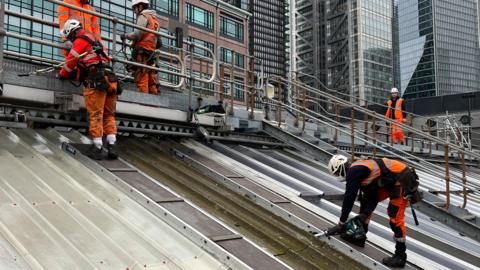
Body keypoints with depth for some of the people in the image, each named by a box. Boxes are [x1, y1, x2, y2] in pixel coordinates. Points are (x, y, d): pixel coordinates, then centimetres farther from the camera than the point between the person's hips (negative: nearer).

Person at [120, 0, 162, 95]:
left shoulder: (143, 16, 1)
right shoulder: (155, 19, 25)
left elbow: (137, 34, -12)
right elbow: (159, 43, 18)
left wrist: (125, 36, 1)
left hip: (142, 52, -8)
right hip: (151, 53, 8)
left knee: (141, 78, -13)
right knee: (151, 79, 6)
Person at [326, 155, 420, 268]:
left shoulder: (353, 171, -17)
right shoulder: (359, 169, 12)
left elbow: (349, 197, -18)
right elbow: (372, 196, 8)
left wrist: (341, 223, -12)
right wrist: (364, 213, -4)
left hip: (403, 180, -11)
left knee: (395, 217, -11)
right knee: (366, 200, 14)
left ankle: (400, 256, 0)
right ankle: (360, 236, 21)